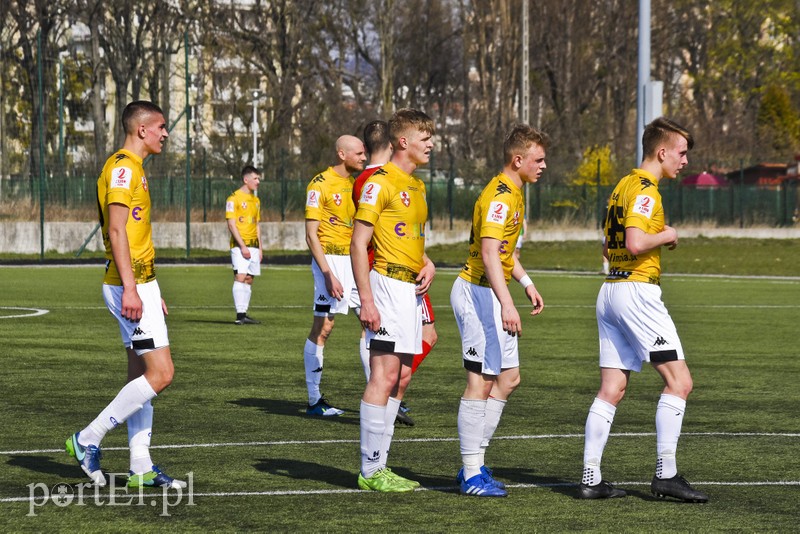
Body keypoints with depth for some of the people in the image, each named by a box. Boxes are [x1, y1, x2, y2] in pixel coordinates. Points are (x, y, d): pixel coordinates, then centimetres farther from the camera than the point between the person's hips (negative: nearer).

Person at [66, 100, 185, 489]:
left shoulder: (132, 169, 18)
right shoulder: (122, 168, -13)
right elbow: (116, 231, -20)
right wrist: (129, 288, -25)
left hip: (139, 284, 10)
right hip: (129, 286, -10)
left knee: (142, 375, 10)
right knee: (160, 374, -12)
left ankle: (141, 467, 12)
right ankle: (88, 440, -5)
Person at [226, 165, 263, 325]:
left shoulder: (256, 200, 18)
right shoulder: (234, 198, -6)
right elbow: (231, 224, -12)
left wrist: (260, 248, 15)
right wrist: (242, 246, -17)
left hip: (253, 245, 7)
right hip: (239, 245, -7)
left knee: (249, 279, 5)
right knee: (240, 277, -15)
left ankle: (244, 315, 7)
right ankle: (240, 314, -17)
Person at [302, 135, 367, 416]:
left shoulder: (356, 184, 14)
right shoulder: (320, 185, -8)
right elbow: (311, 235, -12)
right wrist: (328, 274, -19)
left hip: (355, 259, 8)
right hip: (331, 259, -8)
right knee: (323, 328, -5)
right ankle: (314, 400, 0)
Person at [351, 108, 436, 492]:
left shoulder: (417, 186, 17)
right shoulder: (381, 182, -10)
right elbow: (358, 244, -13)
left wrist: (428, 265, 7)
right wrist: (366, 300, -19)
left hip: (412, 288, 9)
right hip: (388, 284, -9)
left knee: (399, 379, 9)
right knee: (384, 377, -10)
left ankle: (379, 465, 14)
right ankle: (370, 470, -7)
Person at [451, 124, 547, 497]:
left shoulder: (513, 193, 16)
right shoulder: (500, 197, -17)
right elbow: (489, 253, -26)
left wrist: (526, 283, 22)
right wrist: (507, 304, -33)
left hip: (490, 295, 11)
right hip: (479, 293, -11)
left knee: (508, 378, 12)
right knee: (481, 382, -8)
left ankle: (474, 463, 17)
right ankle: (472, 474, -4)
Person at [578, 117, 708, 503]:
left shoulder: (623, 185, 18)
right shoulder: (644, 189, -11)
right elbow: (635, 243, -24)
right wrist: (666, 236, -7)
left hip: (609, 292, 10)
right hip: (637, 292, -10)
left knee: (611, 389, 7)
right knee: (679, 381, -7)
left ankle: (590, 478, 4)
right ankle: (666, 474, -9)